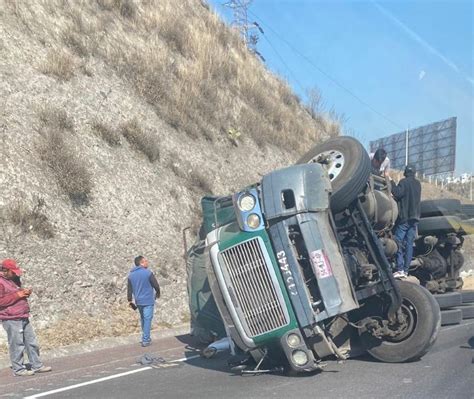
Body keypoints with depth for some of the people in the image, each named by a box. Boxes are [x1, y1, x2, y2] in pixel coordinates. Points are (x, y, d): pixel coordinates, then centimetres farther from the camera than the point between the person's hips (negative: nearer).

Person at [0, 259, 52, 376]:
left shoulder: (13, 279, 16)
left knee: (32, 342, 12)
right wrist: (17, 295, -20)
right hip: (11, 319, -9)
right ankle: (18, 369, 10)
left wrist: (24, 292, 8)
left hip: (23, 317, 9)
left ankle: (37, 365, 20)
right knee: (17, 344, -2)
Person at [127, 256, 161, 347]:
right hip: (148, 300, -6)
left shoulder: (131, 274, 5)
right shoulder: (148, 273, -13)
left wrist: (130, 300, 15)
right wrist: (158, 293, 12)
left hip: (138, 301, 6)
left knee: (143, 319, 19)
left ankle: (145, 337, 26)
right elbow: (156, 285, -8)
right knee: (147, 319, -2)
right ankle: (145, 340, -2)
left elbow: (129, 288, 8)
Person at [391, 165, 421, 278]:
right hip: (414, 217, 7)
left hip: (404, 217, -7)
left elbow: (398, 193, -20)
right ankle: (406, 270, 4)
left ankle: (400, 269, -16)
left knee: (399, 242, -7)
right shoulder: (418, 184, 17)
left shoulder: (404, 182, -6)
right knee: (409, 243, 6)